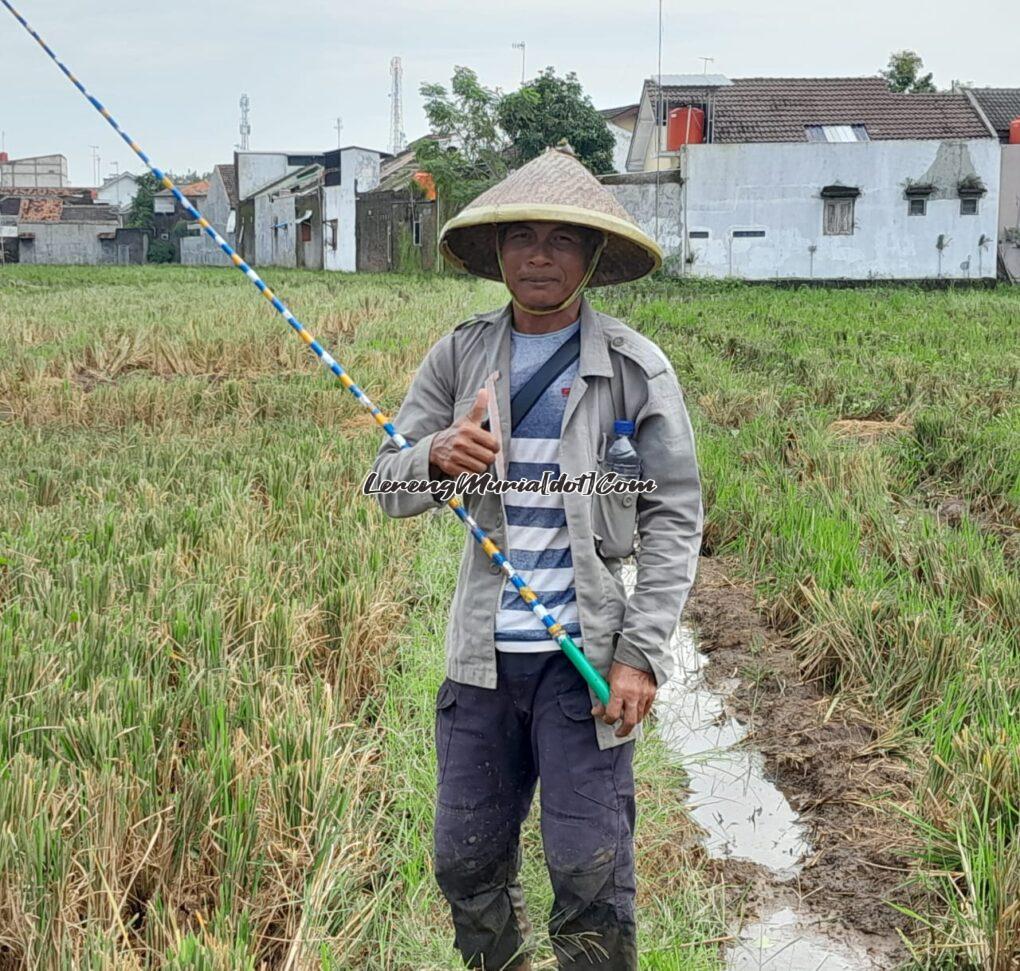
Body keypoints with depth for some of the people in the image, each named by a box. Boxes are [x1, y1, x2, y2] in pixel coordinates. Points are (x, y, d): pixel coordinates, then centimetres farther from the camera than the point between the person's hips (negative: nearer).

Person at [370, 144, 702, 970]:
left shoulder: (636, 368, -3)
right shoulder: (460, 357, 5)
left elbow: (674, 520, -4)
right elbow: (389, 486, 4)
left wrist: (641, 654, -12)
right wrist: (437, 458, -20)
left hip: (585, 655, -3)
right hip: (483, 653, 3)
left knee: (590, 873, -1)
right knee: (467, 863, 11)